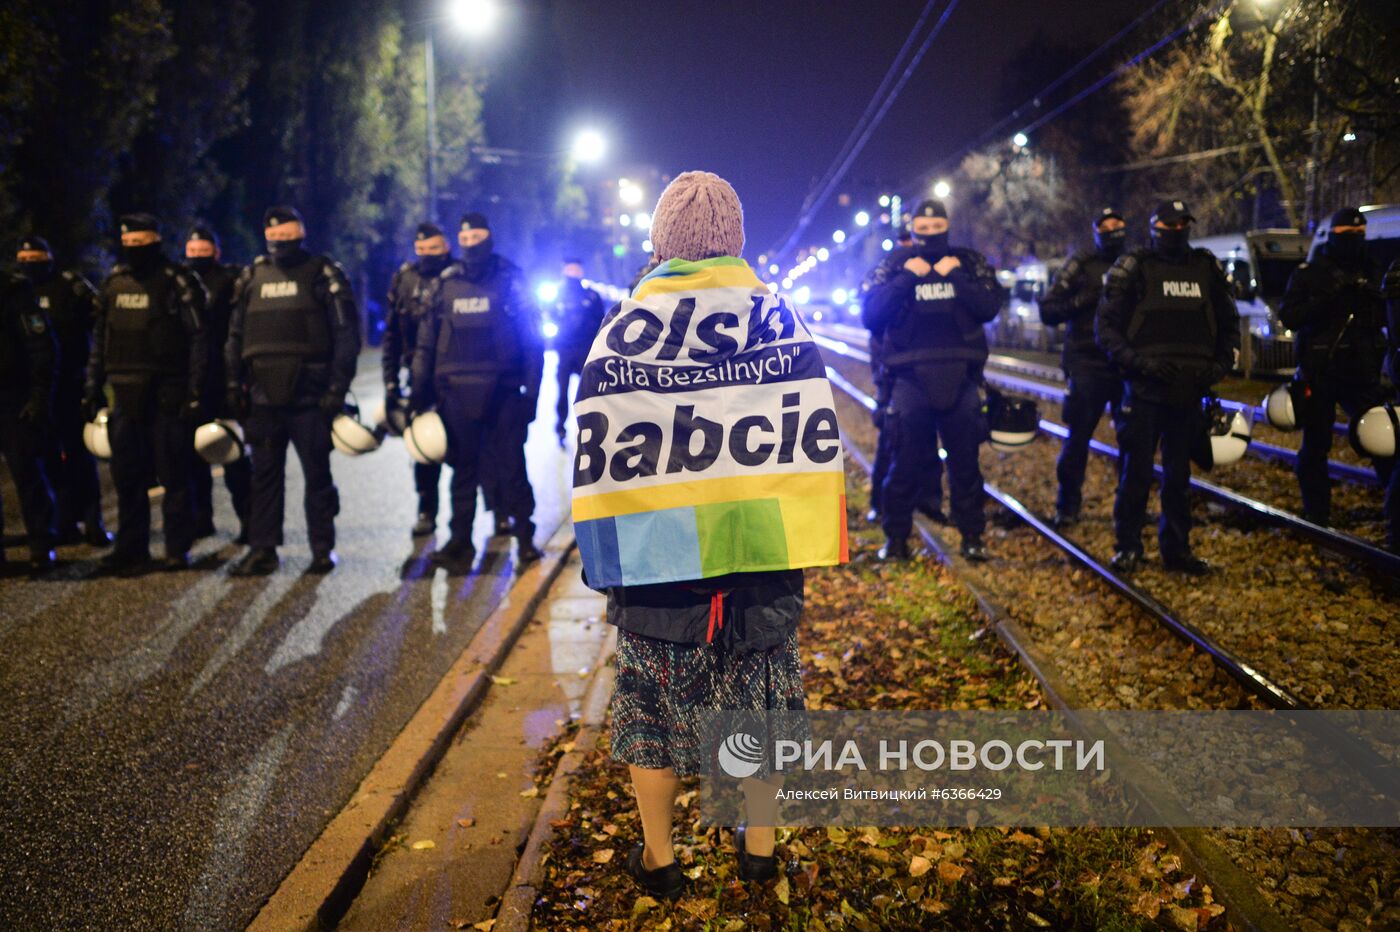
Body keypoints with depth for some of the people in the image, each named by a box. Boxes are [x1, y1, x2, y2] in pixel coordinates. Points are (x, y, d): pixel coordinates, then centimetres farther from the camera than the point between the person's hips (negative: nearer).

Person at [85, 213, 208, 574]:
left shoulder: (177, 283, -6)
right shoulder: (113, 283, 12)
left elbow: (199, 338, -8)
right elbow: (100, 339, 18)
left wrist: (195, 392, -14)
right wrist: (92, 387, 13)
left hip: (167, 395, -6)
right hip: (126, 395, 6)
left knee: (174, 476, 0)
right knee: (127, 476, 8)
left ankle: (177, 549, 9)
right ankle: (131, 549, 16)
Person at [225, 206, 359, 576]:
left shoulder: (324, 275, -1)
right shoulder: (252, 278, 13)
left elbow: (346, 333, -4)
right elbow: (235, 334, 17)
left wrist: (338, 386, -11)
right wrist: (234, 383, 9)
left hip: (310, 396, -4)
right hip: (263, 394, 4)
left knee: (317, 473, 3)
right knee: (264, 474, 8)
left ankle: (323, 548, 12)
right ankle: (262, 549, 14)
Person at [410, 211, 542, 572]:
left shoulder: (511, 281, 2)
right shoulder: (445, 284, 9)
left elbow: (532, 341, 1)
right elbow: (427, 340, 11)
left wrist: (531, 391, -6)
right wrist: (420, 390, 5)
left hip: (502, 393, -3)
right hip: (457, 393, 3)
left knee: (510, 466, -1)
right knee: (463, 468, 7)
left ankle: (525, 537, 12)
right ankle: (460, 544, 13)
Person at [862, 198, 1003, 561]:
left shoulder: (969, 262, 7)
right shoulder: (894, 265, 5)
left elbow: (990, 307, -7)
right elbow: (870, 316, -7)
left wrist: (955, 276, -12)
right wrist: (907, 278, -13)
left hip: (959, 378, 1)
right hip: (911, 378, -1)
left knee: (966, 461, 7)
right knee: (907, 463, 1)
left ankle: (971, 535, 18)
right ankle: (896, 536, 13)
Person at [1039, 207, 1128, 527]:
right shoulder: (1080, 266, 2)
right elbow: (1048, 310, -4)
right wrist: (1083, 300, -19)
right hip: (1088, 366, -3)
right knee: (1079, 436, -1)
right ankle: (1067, 504, 11)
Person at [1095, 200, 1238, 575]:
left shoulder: (1206, 269, 12)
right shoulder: (1133, 269, -1)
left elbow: (1228, 323, 21)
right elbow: (1106, 326, -4)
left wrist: (1221, 364, 5)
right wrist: (1139, 362, -16)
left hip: (1189, 391, 4)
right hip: (1144, 389, -4)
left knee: (1179, 474, 11)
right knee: (1136, 472, -3)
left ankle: (1176, 549, 19)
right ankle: (1127, 547, 9)